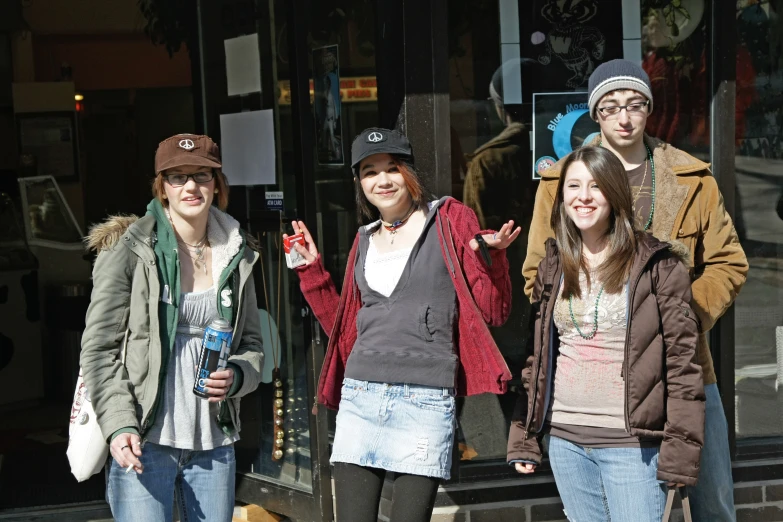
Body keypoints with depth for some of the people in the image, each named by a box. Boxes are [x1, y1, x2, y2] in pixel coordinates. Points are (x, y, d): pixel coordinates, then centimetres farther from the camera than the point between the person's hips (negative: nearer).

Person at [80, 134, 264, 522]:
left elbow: (252, 345, 17)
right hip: (143, 443, -4)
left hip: (214, 443, 4)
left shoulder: (236, 257, 10)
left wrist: (235, 376, -5)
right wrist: (119, 426, -15)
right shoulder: (128, 249, -3)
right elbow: (99, 349, -5)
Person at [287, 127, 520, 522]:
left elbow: (493, 311, 0)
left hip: (425, 401, -4)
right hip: (359, 400, 5)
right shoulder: (364, 241, 17)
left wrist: (492, 255, -17)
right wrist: (311, 271, 16)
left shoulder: (450, 220, 3)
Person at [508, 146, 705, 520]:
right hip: (565, 439, 4)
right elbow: (536, 356, 12)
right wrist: (522, 437, 8)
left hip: (631, 444, -4)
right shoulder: (552, 268, 10)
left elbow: (682, 360, -7)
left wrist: (681, 449, -12)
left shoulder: (656, 265, -5)